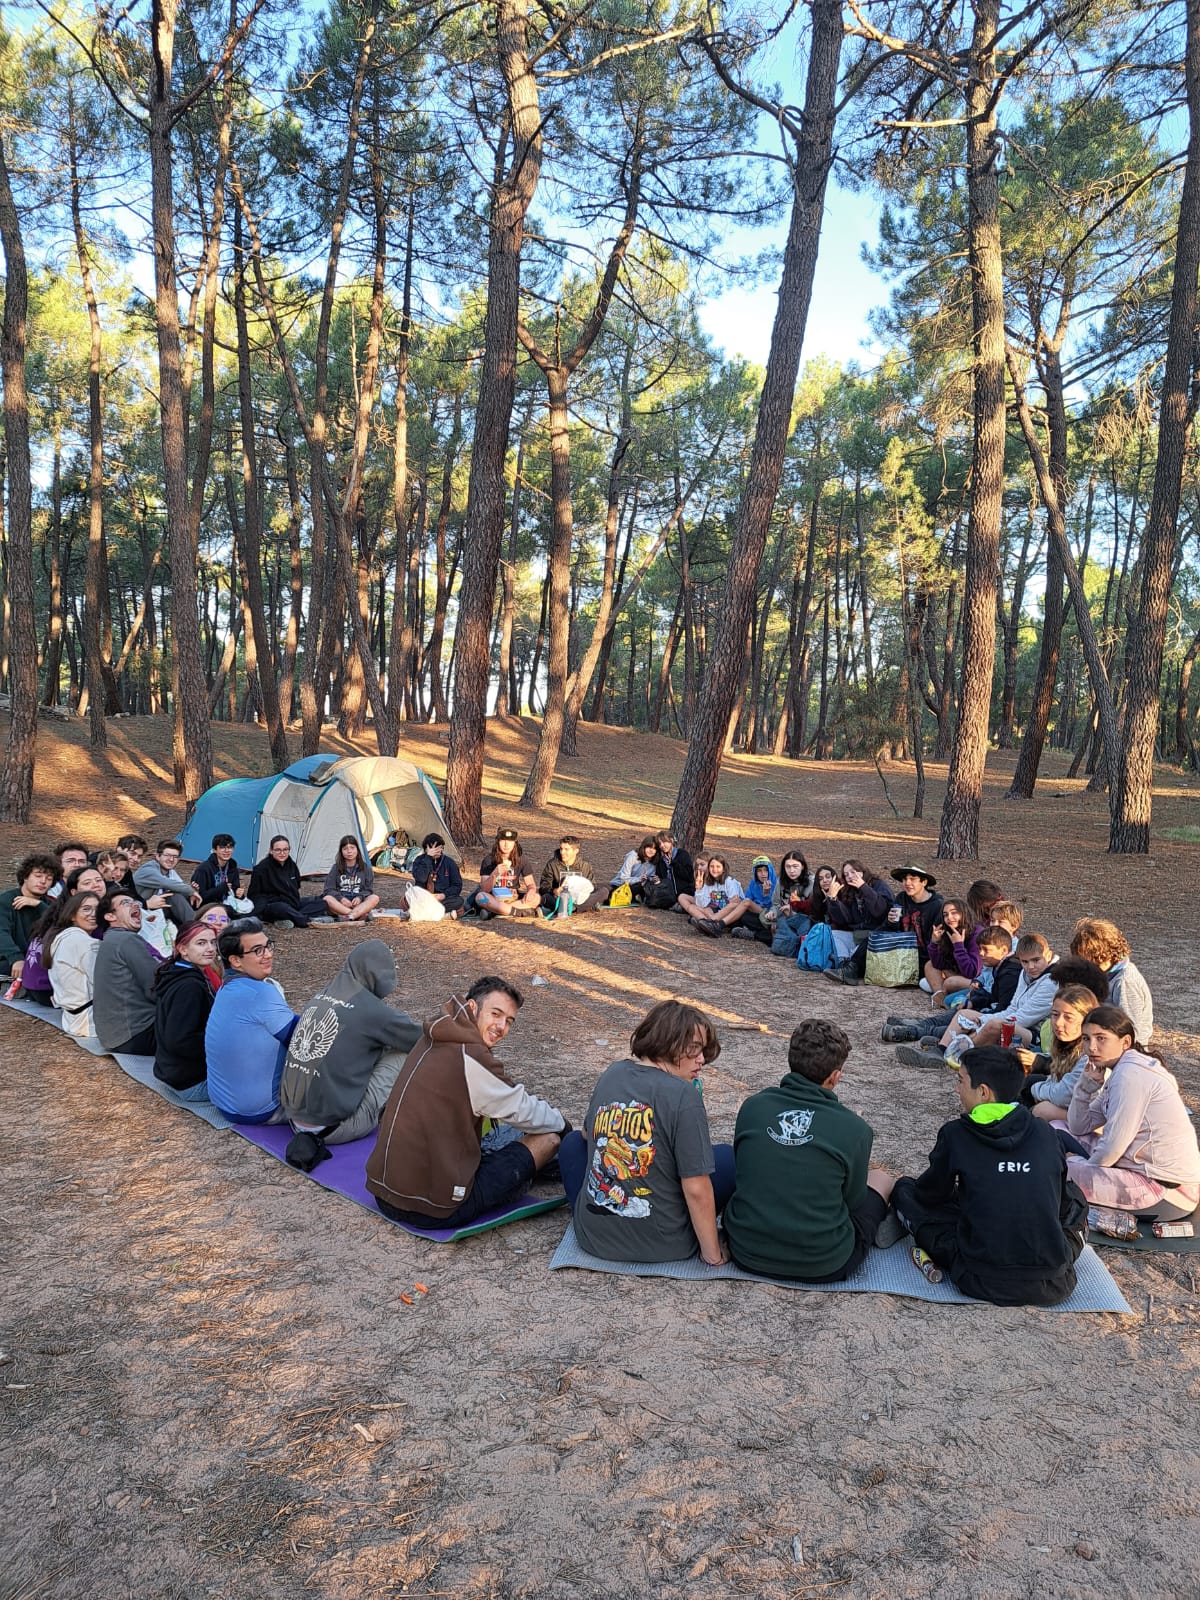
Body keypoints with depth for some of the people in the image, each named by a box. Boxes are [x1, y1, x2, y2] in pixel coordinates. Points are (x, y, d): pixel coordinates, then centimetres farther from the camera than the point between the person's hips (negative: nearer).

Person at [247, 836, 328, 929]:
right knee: (281, 908, -41)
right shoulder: (262, 868, -12)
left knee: (322, 902, -8)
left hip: (292, 904, 8)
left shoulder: (292, 865, 8)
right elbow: (254, 895, -10)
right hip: (272, 906, -7)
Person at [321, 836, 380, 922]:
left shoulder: (365, 868, 10)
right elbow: (329, 889, 2)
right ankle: (360, 915, -40)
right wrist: (341, 898, -17)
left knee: (375, 898, -27)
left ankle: (348, 917, -44)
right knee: (327, 899, -31)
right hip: (340, 904, -1)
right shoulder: (336, 868, 8)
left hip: (359, 904, 1)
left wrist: (360, 897, -15)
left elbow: (369, 889, 7)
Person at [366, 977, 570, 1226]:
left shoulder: (430, 1041, 9)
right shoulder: (470, 1057, -16)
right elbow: (523, 1112, -3)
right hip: (435, 1211, -9)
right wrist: (563, 1123, 17)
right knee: (549, 1138, 1)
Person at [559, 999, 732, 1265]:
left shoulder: (612, 1073, -1)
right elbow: (697, 1189, -19)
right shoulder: (684, 1095, -20)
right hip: (663, 1245, -4)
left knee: (573, 1142, 30)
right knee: (727, 1156, 16)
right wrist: (713, 1255, -8)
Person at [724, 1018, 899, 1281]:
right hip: (822, 1265, -2)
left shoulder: (752, 1106, -5)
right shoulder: (854, 1129, -12)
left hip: (746, 1254, 3)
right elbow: (852, 1200, 3)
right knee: (882, 1178, 20)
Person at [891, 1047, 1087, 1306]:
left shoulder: (956, 1134, -4)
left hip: (984, 1283, -1)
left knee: (905, 1189, 15)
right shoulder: (1045, 1134, 3)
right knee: (1074, 1196, 29)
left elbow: (930, 1194, 12)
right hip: (1053, 1286, 2)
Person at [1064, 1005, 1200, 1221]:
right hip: (1147, 1170, 10)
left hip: (1169, 1194, -10)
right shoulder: (1120, 1070, 12)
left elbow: (1113, 1147, -20)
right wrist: (1088, 1081, -2)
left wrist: (1084, 1170, -1)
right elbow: (1079, 1126, 12)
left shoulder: (1130, 1074, -19)